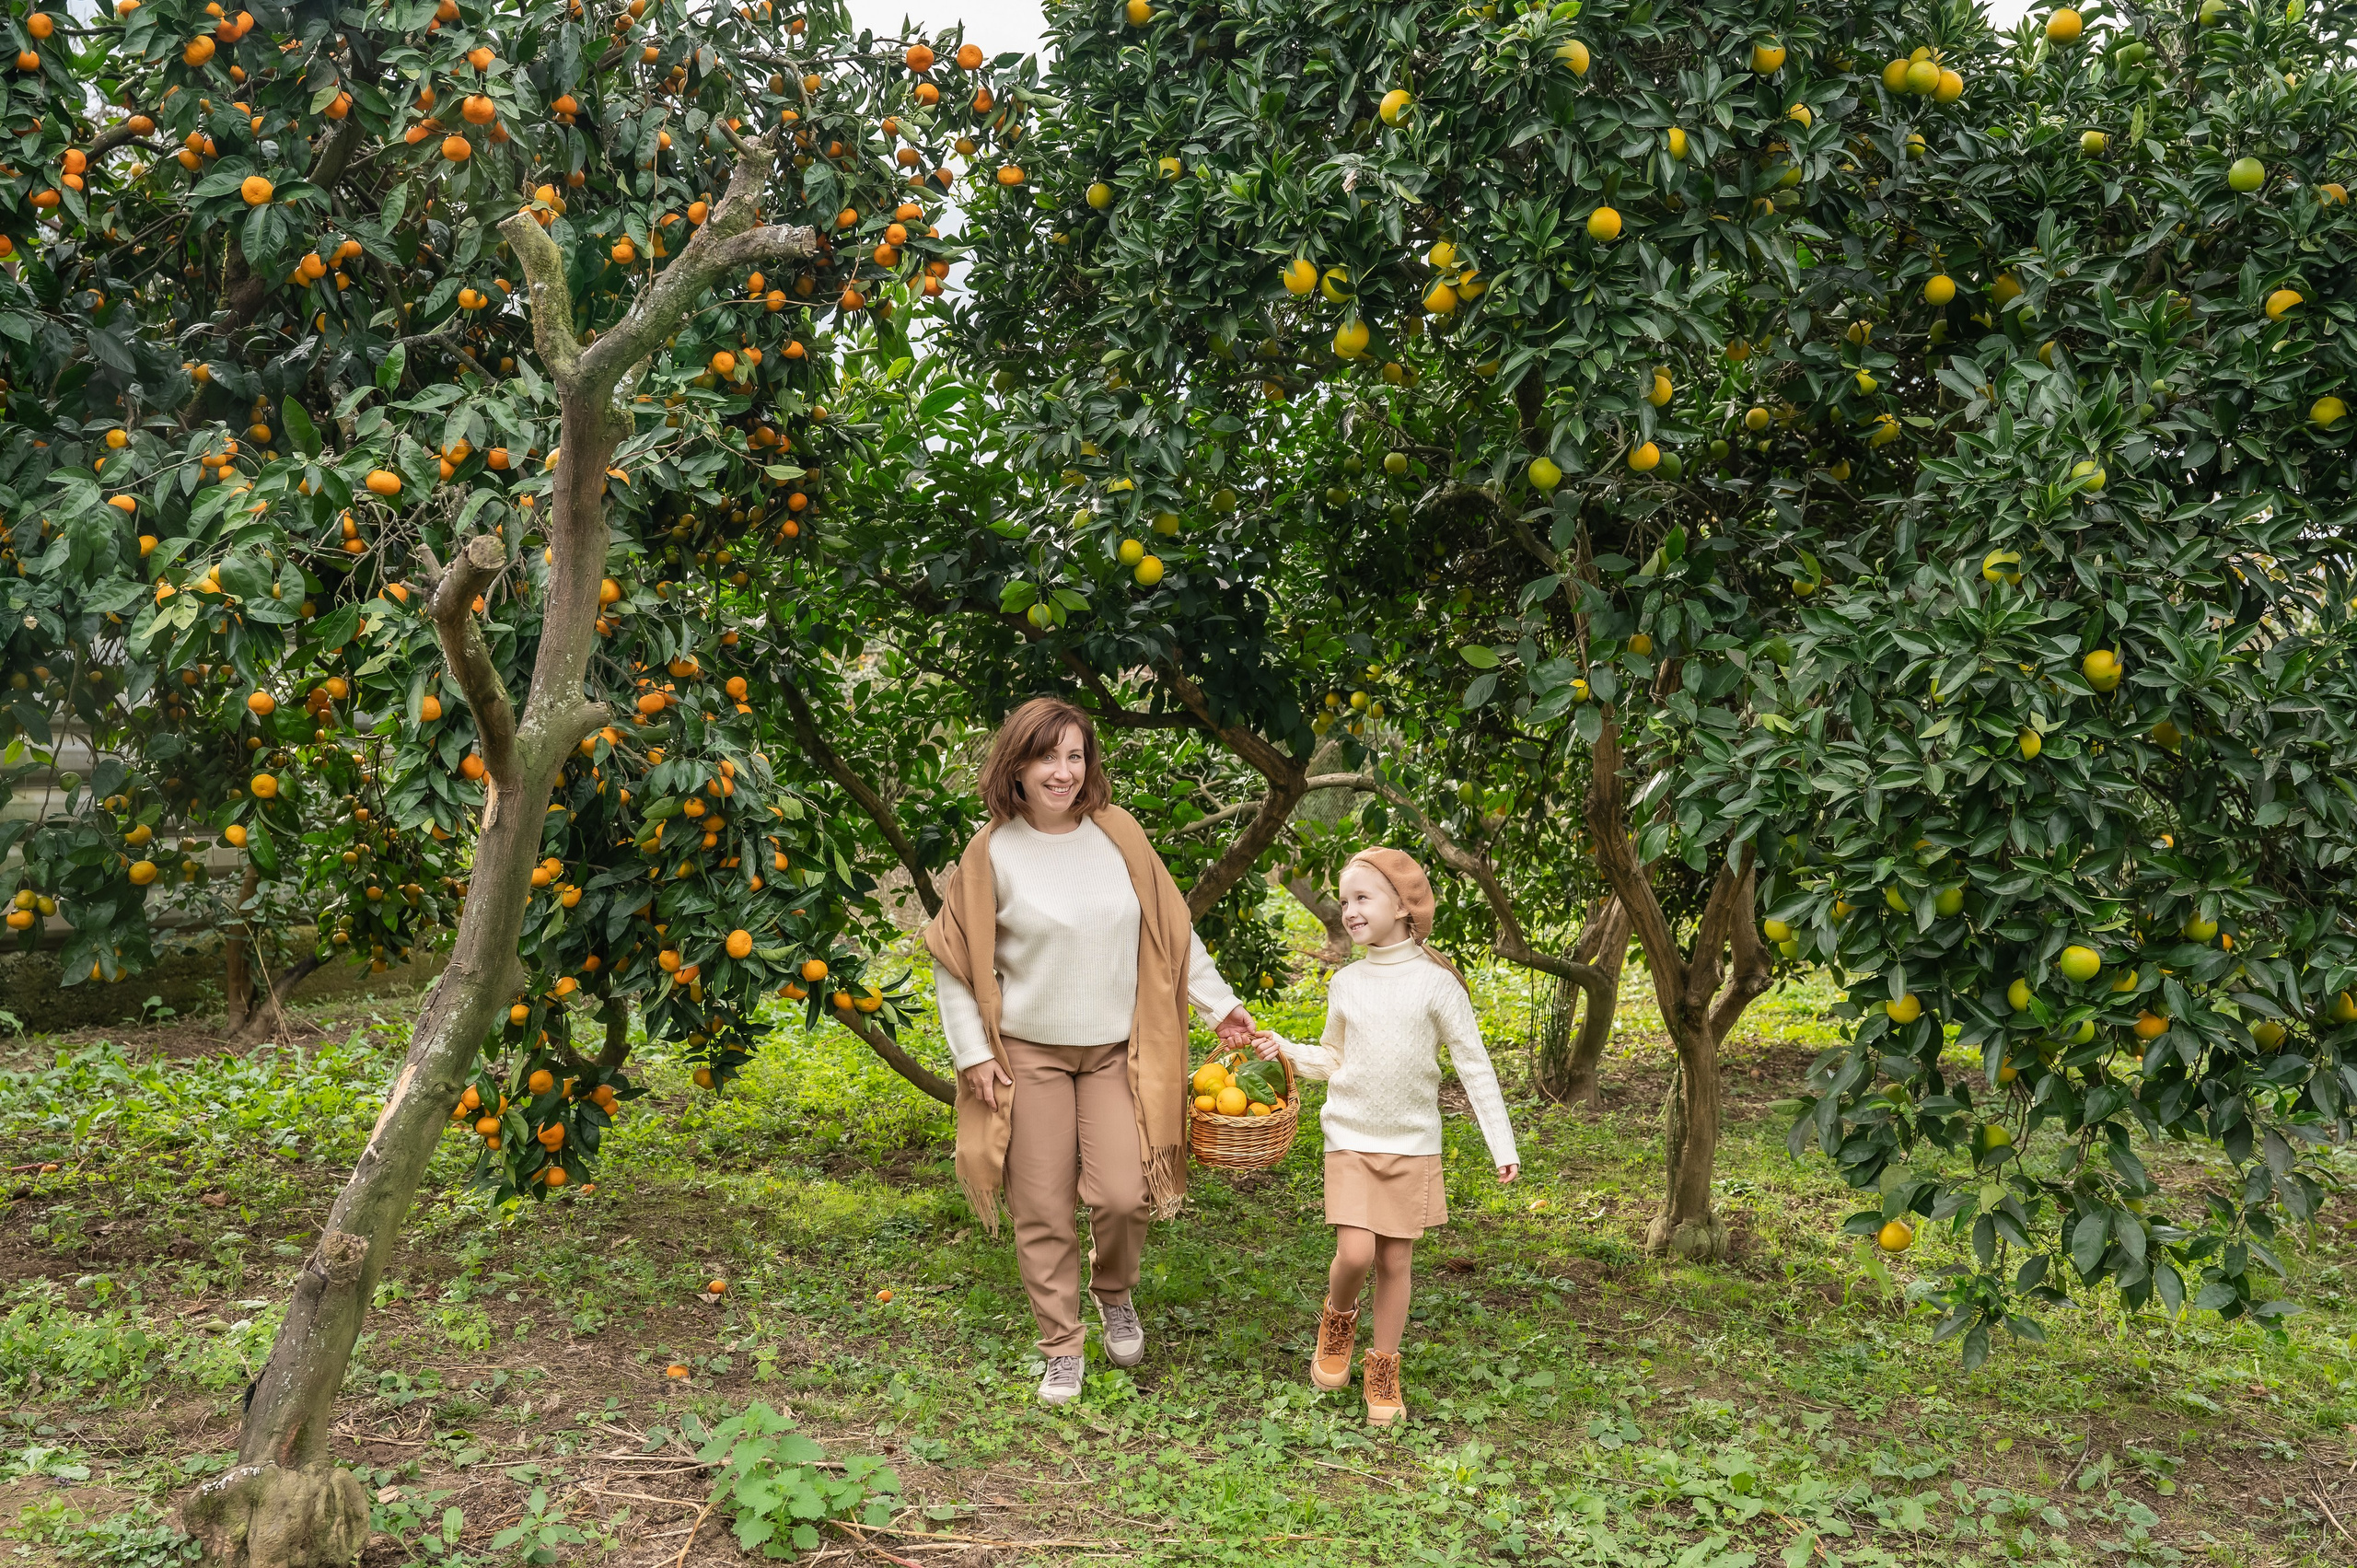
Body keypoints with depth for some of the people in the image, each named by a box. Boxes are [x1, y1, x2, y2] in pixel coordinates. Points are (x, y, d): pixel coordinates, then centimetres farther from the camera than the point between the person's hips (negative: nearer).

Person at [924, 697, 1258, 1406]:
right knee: (1043, 1210, 3)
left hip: (1116, 1052, 1)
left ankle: (1114, 1292, 24)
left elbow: (1172, 931, 9)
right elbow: (954, 958, 1)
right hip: (1029, 1054, -1)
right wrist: (973, 1052, -4)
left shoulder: (1118, 835, 0)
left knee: (1123, 1195, -9)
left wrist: (1221, 1004, 8)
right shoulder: (993, 852, -5)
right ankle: (1061, 1349, 21)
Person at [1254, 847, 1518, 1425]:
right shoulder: (1346, 983, 3)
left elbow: (1474, 1064, -4)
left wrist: (1502, 1144, -6)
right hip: (1350, 1138, 1)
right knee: (1355, 1252, -11)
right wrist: (1286, 1050, -3)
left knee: (1395, 1260, 3)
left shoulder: (1435, 981, -7)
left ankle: (1384, 1370, 21)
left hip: (1412, 1144, -1)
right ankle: (1338, 1317, 21)